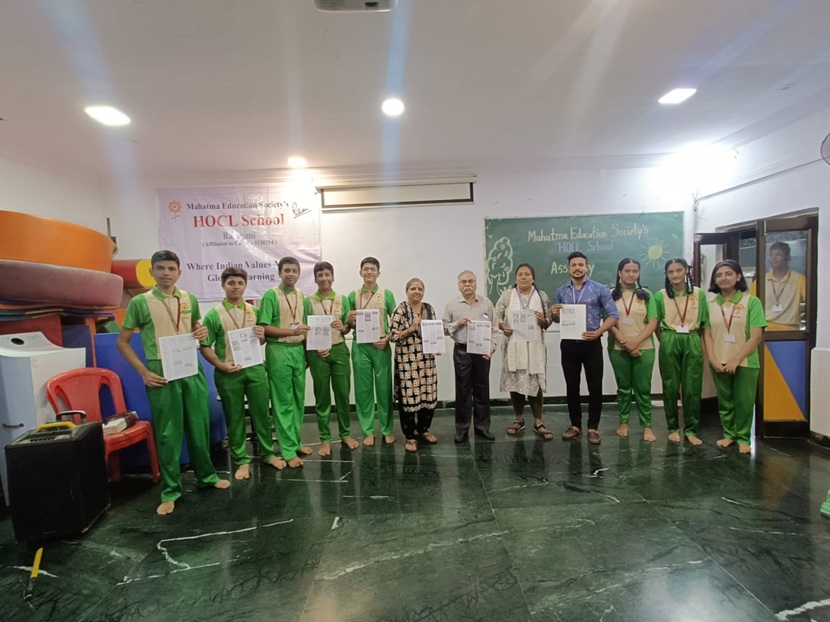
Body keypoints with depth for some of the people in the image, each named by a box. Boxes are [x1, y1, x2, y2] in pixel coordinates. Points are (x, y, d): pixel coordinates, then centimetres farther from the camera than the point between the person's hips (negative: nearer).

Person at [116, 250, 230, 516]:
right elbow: (122, 342, 1)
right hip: (162, 372, -3)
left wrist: (201, 333, -3)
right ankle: (170, 490, 19)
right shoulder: (140, 302, -4)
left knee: (200, 425, 11)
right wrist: (144, 372, -8)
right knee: (167, 432, 4)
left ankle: (207, 475, 29)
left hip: (192, 369, 3)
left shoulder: (190, 299, 7)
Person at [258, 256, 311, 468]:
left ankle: (296, 442, 26)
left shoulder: (302, 296, 11)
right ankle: (288, 450, 10)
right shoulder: (271, 295, -7)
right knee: (283, 402, 2)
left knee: (298, 399, 12)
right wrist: (291, 331, -20)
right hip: (279, 351, -6)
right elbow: (264, 328, -12)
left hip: (299, 350, 6)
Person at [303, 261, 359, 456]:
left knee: (343, 393, 8)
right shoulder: (308, 301, -1)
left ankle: (345, 434, 24)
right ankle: (325, 439, 19)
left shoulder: (343, 299, 4)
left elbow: (348, 327, 8)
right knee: (322, 396, 7)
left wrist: (343, 327, -14)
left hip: (339, 350, 2)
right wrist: (315, 348, -15)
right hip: (318, 353, -1)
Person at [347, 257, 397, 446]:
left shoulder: (387, 294, 4)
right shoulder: (353, 295, 7)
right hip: (360, 347, 1)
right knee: (363, 389, 6)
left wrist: (388, 338, -9)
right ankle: (368, 431, 17)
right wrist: (350, 320, -11)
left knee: (384, 388, 4)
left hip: (381, 347, -1)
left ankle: (387, 430, 17)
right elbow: (349, 326, 10)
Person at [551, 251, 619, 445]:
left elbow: (613, 315, -4)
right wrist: (554, 314, -11)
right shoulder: (561, 292, 8)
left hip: (591, 344, -2)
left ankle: (593, 427, 16)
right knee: (572, 387, 10)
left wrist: (598, 332, -18)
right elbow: (557, 319, 13)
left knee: (595, 387, 3)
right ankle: (575, 425, 23)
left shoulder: (599, 289, -1)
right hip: (569, 344, 3)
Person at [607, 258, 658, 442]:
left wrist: (636, 341, -14)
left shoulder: (646, 295, 5)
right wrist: (625, 342, -13)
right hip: (618, 349, 0)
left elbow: (653, 323, -1)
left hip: (644, 348, 0)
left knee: (643, 388, 4)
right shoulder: (611, 294, 2)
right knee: (623, 387, 10)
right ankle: (623, 422, 21)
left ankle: (647, 425, 14)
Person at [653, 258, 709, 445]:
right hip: (669, 343, -1)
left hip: (693, 343, 1)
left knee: (692, 387, 2)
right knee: (670, 386, 4)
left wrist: (692, 338, 6)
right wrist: (666, 341, 4)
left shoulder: (699, 294, 3)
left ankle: (690, 429, 14)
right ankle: (673, 428, 16)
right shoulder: (660, 295, 1)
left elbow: (704, 323, 8)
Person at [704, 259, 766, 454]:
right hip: (719, 363, 3)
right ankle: (729, 433, 27)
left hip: (745, 362, -3)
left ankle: (743, 438, 22)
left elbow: (756, 337, -9)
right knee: (725, 401, 12)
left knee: (744, 402, 5)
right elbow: (707, 335, 4)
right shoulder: (711, 304, 4)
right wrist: (713, 359, -7)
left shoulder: (751, 301, -6)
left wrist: (736, 359, -15)